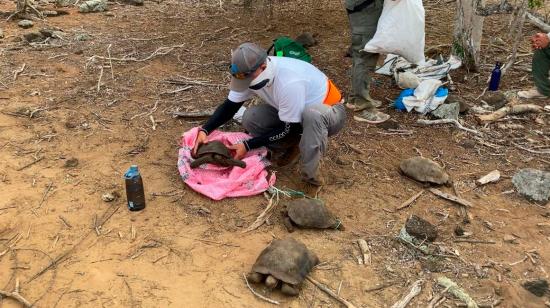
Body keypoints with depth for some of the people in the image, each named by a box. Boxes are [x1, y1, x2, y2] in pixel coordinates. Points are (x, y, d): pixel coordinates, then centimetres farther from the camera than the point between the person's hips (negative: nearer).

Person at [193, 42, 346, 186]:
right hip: (292, 112, 6)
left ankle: (310, 175, -23)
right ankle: (292, 146, 6)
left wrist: (248, 146, -25)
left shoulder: (289, 82, -38)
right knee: (250, 118, -15)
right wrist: (204, 130, -20)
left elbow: (289, 129, -28)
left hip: (330, 111, -6)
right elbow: (229, 106, -4)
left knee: (312, 113, -42)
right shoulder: (251, 73, -15)